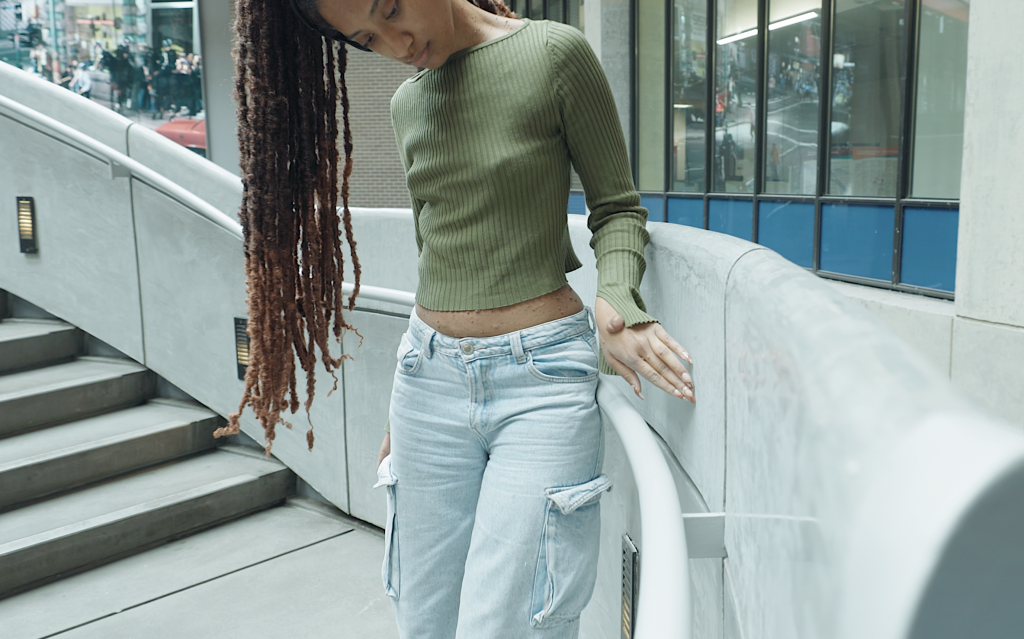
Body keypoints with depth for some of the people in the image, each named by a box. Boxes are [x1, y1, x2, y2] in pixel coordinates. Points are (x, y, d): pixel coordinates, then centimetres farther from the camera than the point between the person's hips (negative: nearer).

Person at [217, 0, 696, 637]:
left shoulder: (555, 55, -6)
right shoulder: (408, 103, 11)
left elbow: (617, 208, 0)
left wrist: (615, 298, -20)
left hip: (542, 378, -5)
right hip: (430, 381, 6)